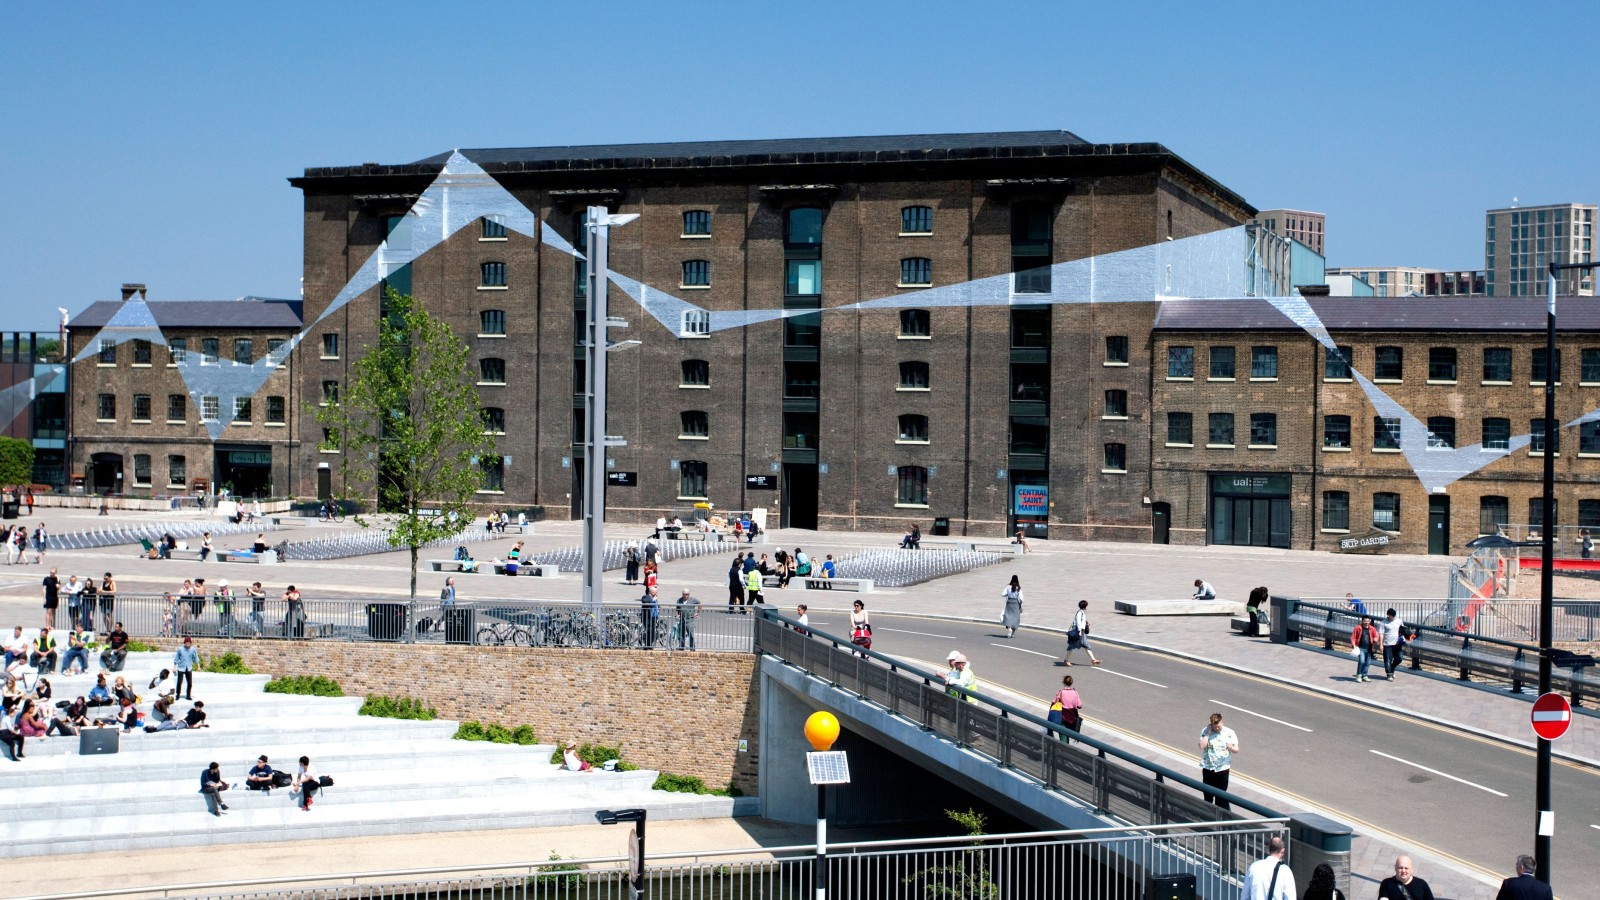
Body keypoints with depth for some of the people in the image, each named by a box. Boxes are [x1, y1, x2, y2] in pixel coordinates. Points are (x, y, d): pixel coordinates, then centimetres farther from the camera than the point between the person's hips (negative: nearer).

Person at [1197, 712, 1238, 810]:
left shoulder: (1229, 732, -7)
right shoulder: (1205, 731, -7)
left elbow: (1236, 750, -2)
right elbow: (1202, 746, -20)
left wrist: (1231, 747, -25)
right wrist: (1208, 733, -19)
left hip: (1223, 769, -1)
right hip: (1208, 768, 1)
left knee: (1220, 795, 3)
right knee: (1208, 794, 17)